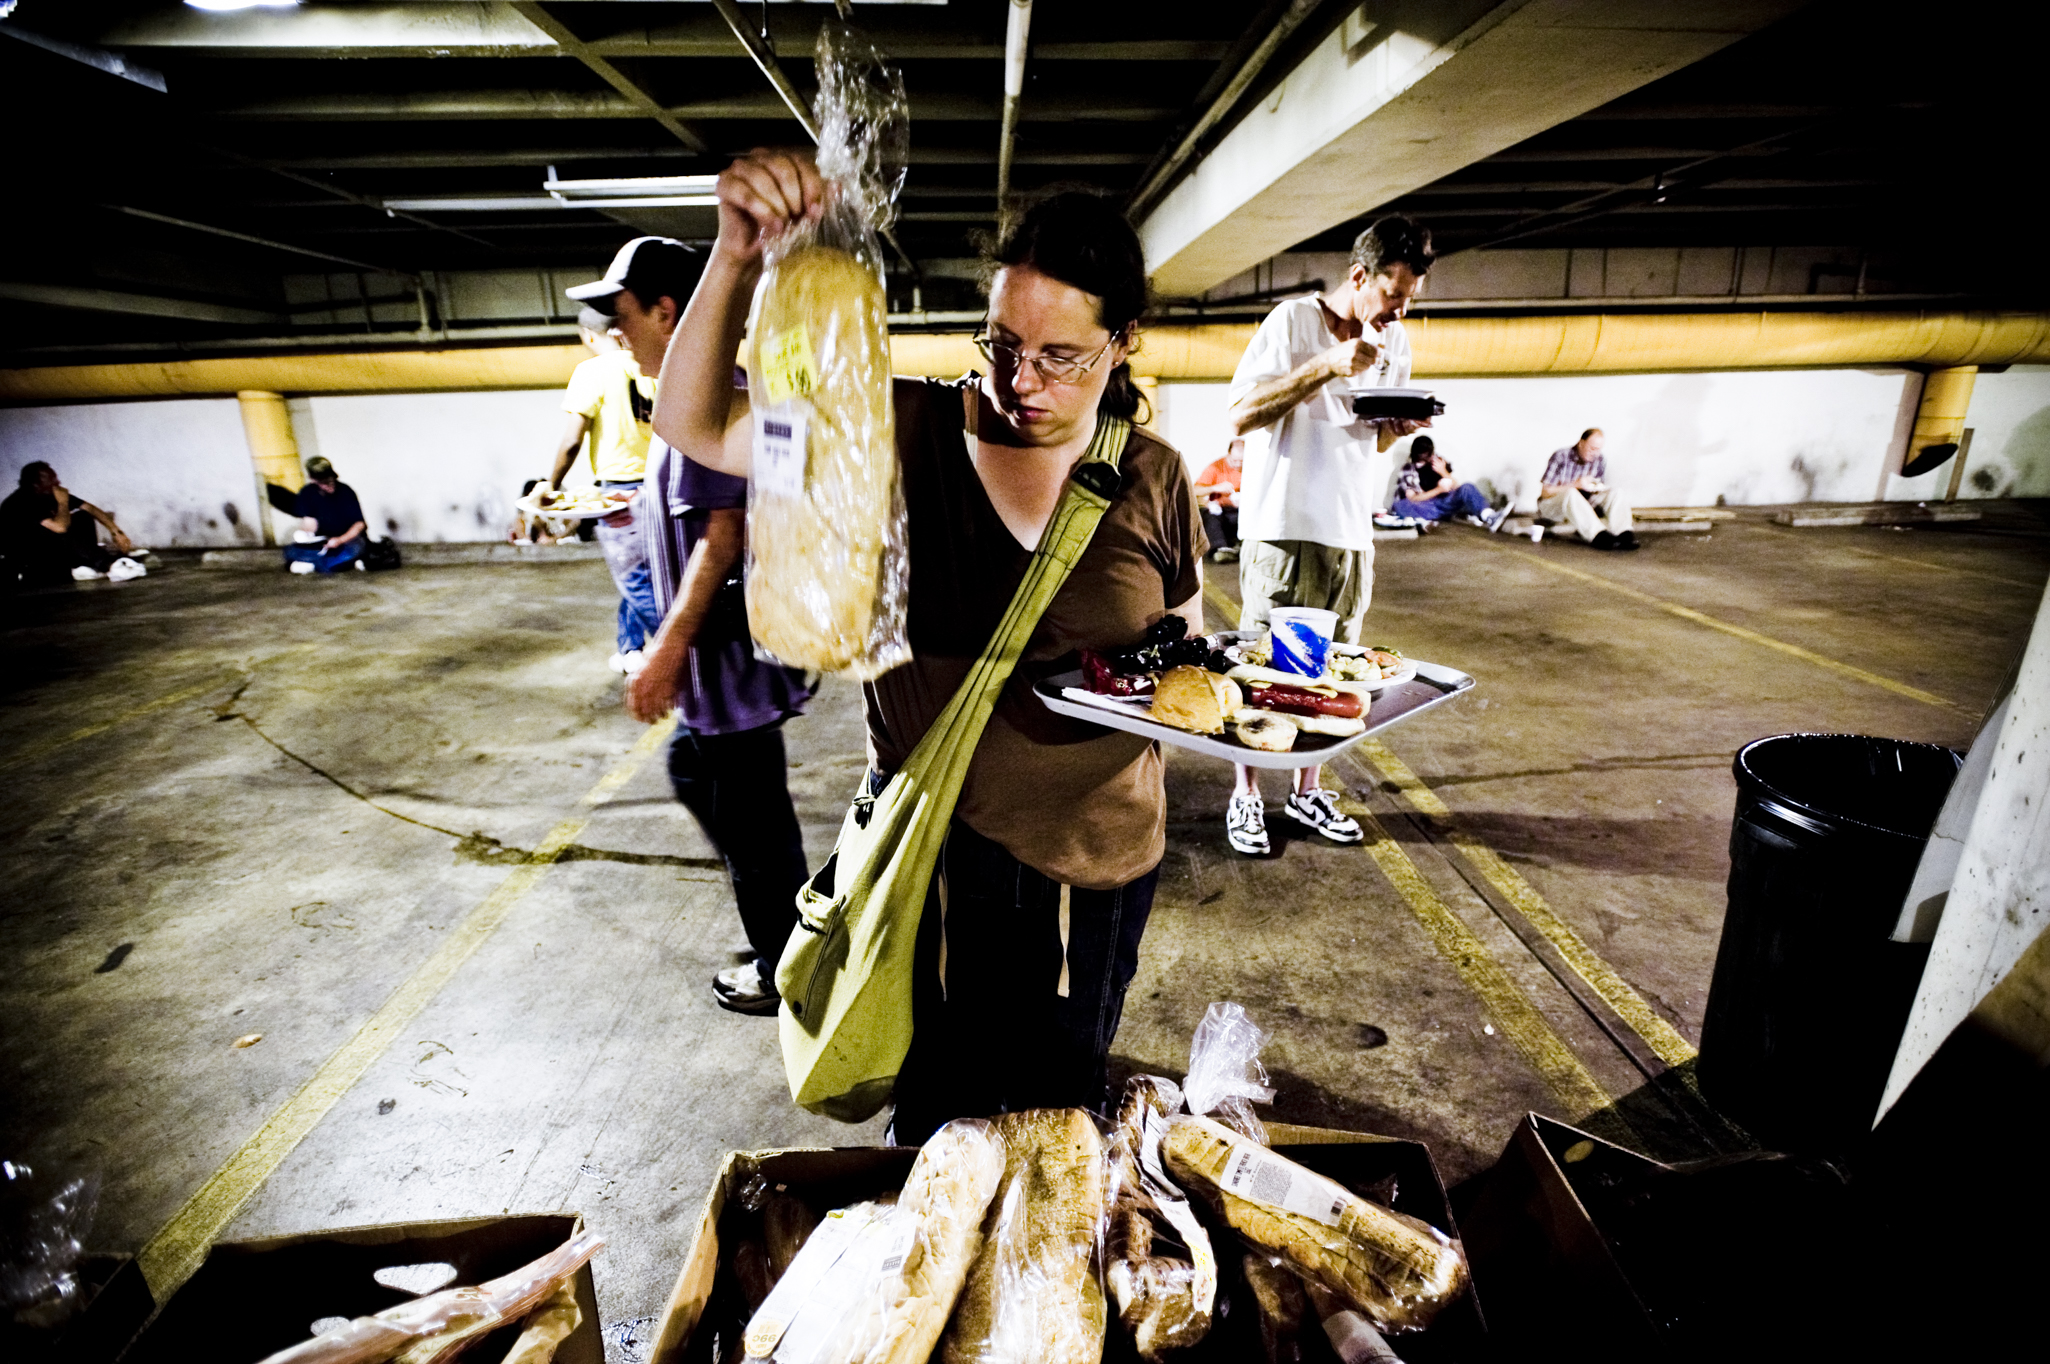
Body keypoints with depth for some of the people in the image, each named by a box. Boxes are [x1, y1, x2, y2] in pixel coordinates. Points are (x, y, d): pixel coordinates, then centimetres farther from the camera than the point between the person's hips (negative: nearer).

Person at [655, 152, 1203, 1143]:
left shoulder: (1153, 480, -4)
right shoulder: (906, 434, -10)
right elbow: (694, 424, -14)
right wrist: (736, 260, -29)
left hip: (1096, 857, 2)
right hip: (932, 841, -1)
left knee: (1062, 1107, 25)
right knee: (937, 1107, 22)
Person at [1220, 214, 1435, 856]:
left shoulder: (1395, 343, 14)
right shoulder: (1293, 321, -5)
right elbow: (1241, 417, -13)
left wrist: (1400, 427, -2)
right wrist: (1325, 366, -19)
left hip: (1351, 531, 6)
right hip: (1283, 526, -6)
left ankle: (1308, 790, 24)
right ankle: (1246, 796, 15)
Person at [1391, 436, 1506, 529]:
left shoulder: (1439, 462, 9)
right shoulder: (1408, 469, -2)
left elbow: (1456, 486, 4)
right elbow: (1412, 498, -12)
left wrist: (1444, 472, -14)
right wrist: (1439, 489, -23)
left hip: (1442, 502, 3)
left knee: (1467, 488, -20)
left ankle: (1490, 517, -48)